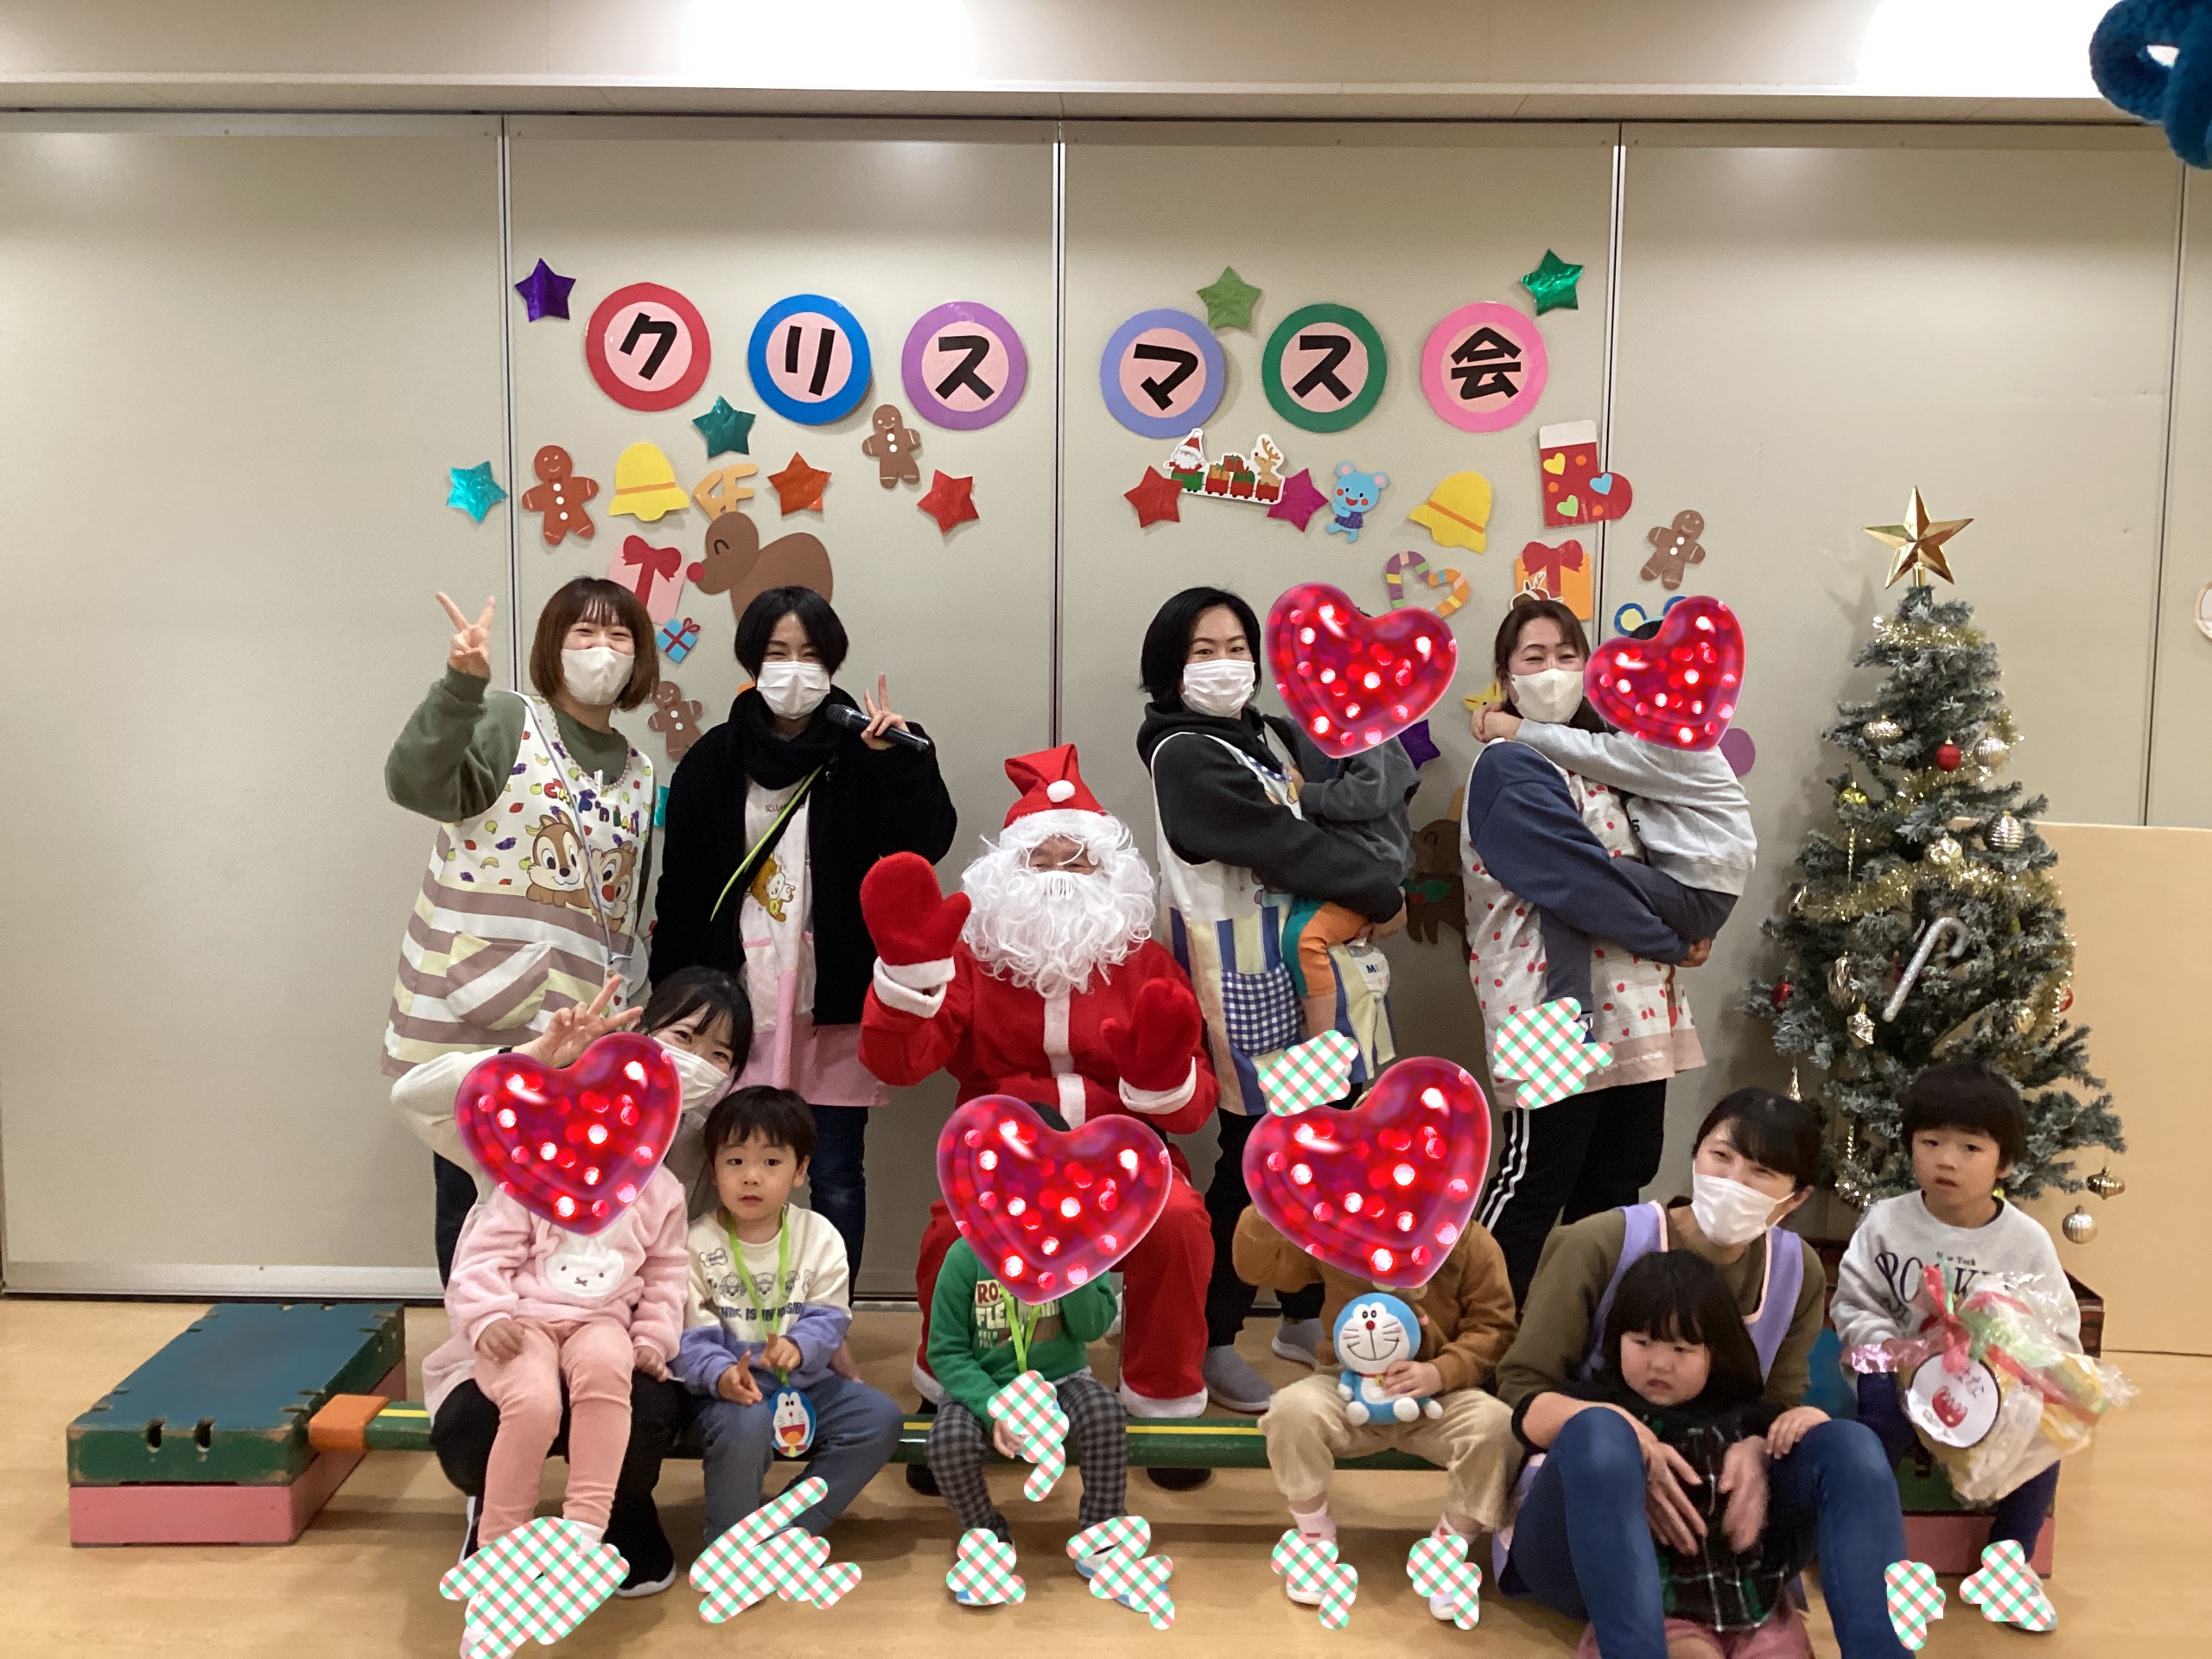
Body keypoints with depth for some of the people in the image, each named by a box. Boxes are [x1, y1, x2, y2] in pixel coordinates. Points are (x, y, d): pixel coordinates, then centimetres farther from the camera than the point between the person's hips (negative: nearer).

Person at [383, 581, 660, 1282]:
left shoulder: (637, 775, 13)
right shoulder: (503, 723, -4)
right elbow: (414, 783, -24)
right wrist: (461, 683, -37)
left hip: (566, 1034, 4)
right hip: (460, 1017, -4)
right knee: (466, 1196, 3)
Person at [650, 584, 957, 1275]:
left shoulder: (862, 753, 0)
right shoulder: (714, 760, 4)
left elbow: (925, 846, -11)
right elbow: (680, 891, 6)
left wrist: (904, 762, -24)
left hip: (836, 997, -1)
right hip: (738, 994, 2)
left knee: (836, 1175, 5)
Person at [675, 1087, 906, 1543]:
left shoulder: (820, 1237, 0)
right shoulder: (697, 1244, -8)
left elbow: (829, 1316, -5)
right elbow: (691, 1337, -12)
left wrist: (799, 1346, -27)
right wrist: (720, 1374, -32)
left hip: (802, 1382, 4)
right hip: (729, 1388, -4)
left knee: (882, 1417, -12)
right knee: (746, 1426, -35)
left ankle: (793, 1527, -4)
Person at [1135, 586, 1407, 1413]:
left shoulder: (1268, 736, 12)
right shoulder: (1184, 756, -12)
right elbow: (1285, 844, -17)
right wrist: (1383, 893, -10)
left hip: (1299, 961, 7)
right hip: (1240, 977, -7)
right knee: (1254, 1153, -3)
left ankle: (1303, 1316, 27)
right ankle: (1210, 1339, 13)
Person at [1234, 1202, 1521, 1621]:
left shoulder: (1472, 1245, -8)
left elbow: (1493, 1327, -6)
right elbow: (1257, 1267, -4)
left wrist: (1442, 1372, -22)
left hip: (1438, 1397, 0)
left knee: (1496, 1425, -32)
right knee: (1293, 1408, -32)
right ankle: (1315, 1538, -4)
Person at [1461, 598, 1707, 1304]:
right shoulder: (1510, 769, -11)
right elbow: (1579, 880, -20)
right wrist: (1672, 939, -11)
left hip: (1632, 1006, 9)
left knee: (1621, 1174, 14)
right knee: (1537, 1180, -3)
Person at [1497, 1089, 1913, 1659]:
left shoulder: (1797, 1271, 2)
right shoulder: (1602, 1244, -13)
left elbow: (1782, 1404, 3)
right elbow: (1521, 1385, -11)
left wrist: (1754, 1451, -23)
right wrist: (1632, 1456, -29)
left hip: (1714, 1528, 4)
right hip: (1581, 1528, -4)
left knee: (1851, 1446, -21)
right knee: (1598, 1431, -39)